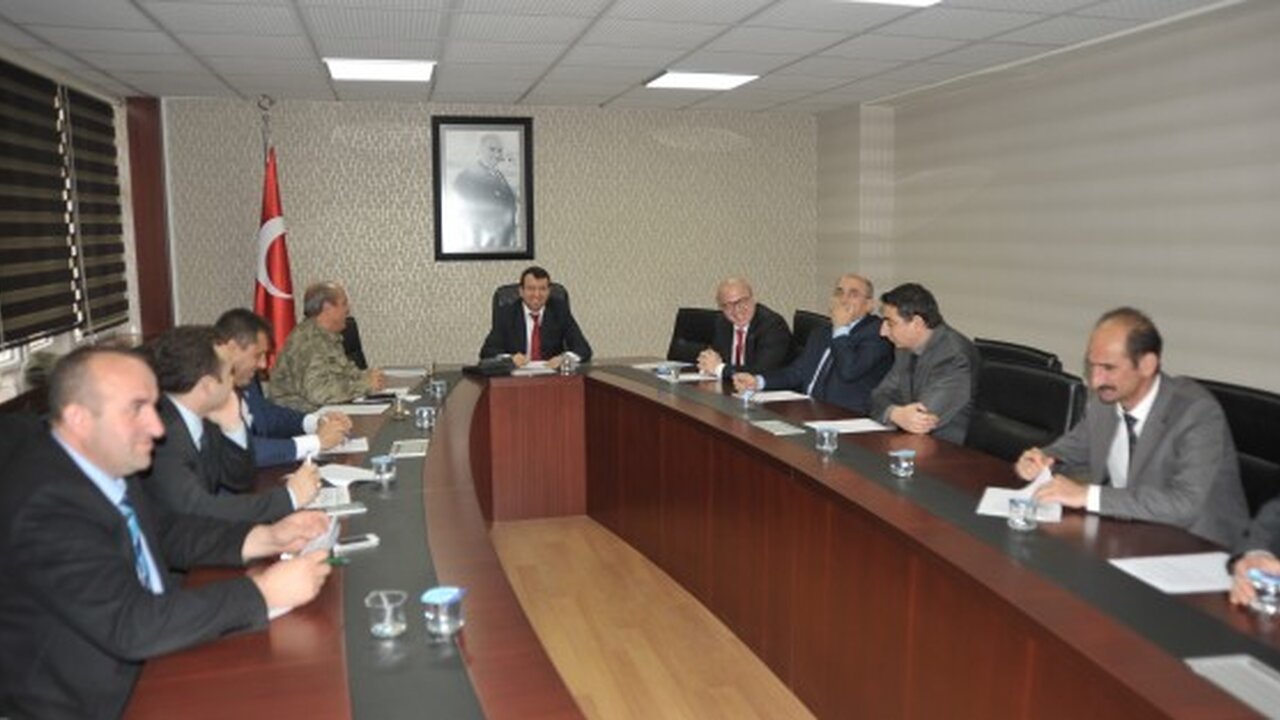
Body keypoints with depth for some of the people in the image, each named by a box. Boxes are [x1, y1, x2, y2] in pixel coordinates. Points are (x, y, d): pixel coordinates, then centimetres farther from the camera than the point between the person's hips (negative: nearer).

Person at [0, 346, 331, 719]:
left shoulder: (107, 463, -5)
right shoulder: (45, 506, -28)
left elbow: (162, 531, 11)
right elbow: (131, 626, -30)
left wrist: (266, 538, -3)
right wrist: (264, 590, -25)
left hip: (136, 662, 7)